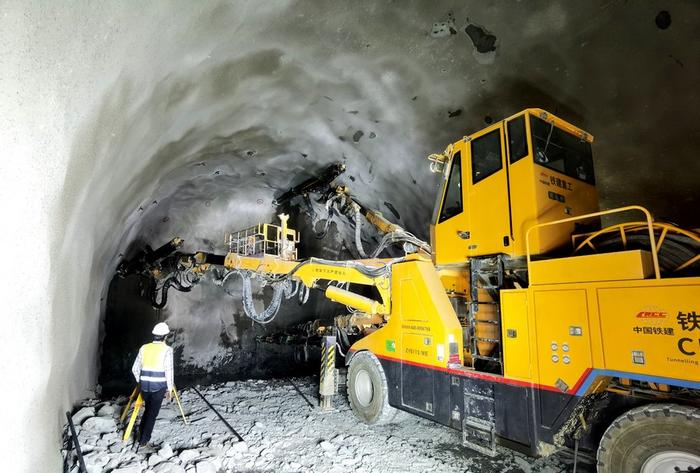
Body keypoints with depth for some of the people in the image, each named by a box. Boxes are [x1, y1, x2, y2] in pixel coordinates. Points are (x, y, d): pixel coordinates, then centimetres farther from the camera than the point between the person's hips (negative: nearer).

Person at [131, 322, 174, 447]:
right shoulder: (167, 350, -9)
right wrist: (170, 388, 0)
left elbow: (135, 368, 8)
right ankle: (144, 440, 13)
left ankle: (141, 435, 27)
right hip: (159, 386, -4)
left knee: (147, 409, 23)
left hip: (144, 386, 4)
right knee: (153, 413, 9)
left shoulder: (144, 348, 4)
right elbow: (169, 371, -10)